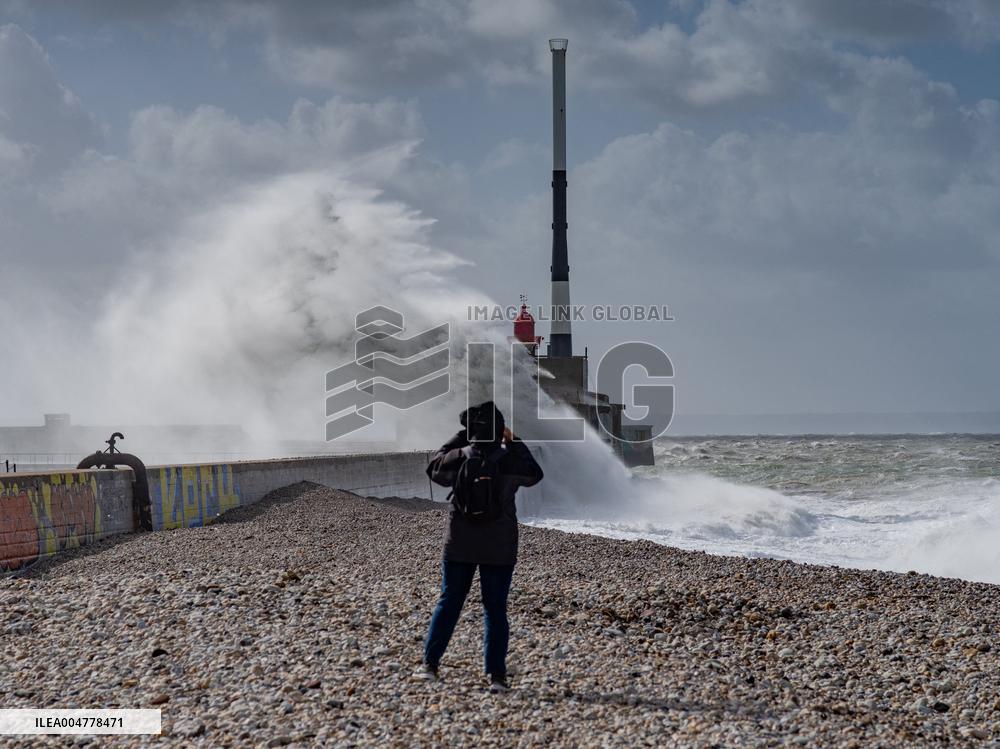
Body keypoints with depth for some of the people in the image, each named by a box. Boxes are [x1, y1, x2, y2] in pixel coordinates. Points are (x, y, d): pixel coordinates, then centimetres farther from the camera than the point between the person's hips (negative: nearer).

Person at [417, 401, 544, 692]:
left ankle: (430, 664, 15)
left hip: (459, 545, 1)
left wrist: (459, 440, 14)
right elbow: (534, 474, 10)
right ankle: (496, 676, 0)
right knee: (495, 609, 4)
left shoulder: (458, 460, -10)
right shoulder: (509, 460, -11)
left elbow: (433, 469, 12)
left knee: (448, 603, 13)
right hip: (499, 548, -1)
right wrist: (514, 444, 17)